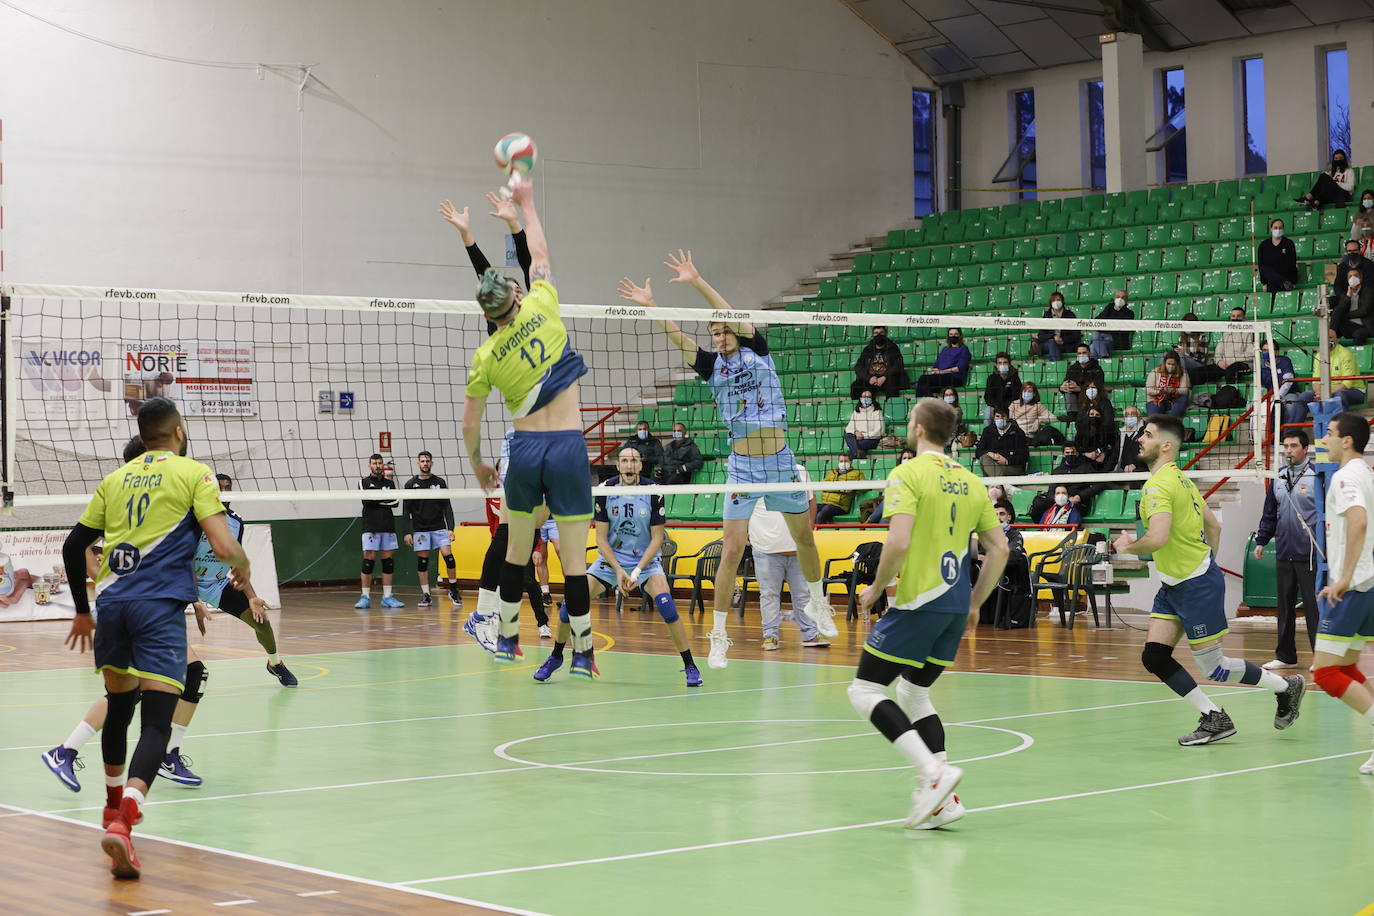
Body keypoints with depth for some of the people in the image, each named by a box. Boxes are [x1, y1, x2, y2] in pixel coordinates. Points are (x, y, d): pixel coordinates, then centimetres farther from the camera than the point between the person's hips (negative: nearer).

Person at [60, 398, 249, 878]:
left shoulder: (115, 479, 18)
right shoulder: (194, 474, 3)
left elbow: (73, 546, 20)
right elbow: (225, 547, -8)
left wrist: (83, 611, 31)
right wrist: (243, 568, 14)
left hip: (110, 602, 5)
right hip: (160, 605, -5)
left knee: (118, 705, 26)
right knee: (157, 722, -10)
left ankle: (116, 800, 45)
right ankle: (123, 821, -31)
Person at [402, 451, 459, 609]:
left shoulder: (440, 482, 5)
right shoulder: (410, 484, 4)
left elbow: (447, 507, 4)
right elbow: (406, 511, 4)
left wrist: (450, 528, -4)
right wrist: (407, 532, -2)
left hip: (439, 527, 0)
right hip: (419, 529, 0)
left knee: (448, 555, -11)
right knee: (422, 561, 0)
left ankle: (453, 590, 3)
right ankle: (426, 596, 7)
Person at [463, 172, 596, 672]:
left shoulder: (485, 356, 1)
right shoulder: (542, 309, -4)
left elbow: (470, 424, 5)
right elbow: (540, 253, 14)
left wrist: (477, 463, 23)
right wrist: (526, 202, 23)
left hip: (524, 448, 2)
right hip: (568, 446, -2)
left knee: (517, 548, 17)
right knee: (574, 555, 0)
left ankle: (507, 638, 26)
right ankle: (581, 651, 2)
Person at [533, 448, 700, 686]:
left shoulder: (653, 492, -13)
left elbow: (657, 538, -9)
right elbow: (601, 537, -6)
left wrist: (637, 571, -20)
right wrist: (618, 570, -18)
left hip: (645, 559, -2)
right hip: (610, 559, 2)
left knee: (664, 601, -28)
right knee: (571, 601, -12)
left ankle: (689, 666, -18)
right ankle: (555, 657, 12)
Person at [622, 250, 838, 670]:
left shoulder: (757, 350, 0)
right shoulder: (713, 366, 3)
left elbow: (734, 318, -15)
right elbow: (680, 338, -11)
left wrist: (698, 282, -25)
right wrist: (650, 305, -24)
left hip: (780, 461, 0)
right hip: (742, 466, 0)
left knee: (804, 537, 15)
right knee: (732, 550, -9)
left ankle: (818, 603, 40)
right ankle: (718, 636, -4)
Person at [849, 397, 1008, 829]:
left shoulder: (907, 474, -8)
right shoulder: (969, 481, 13)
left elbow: (898, 542, -20)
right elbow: (999, 548, 14)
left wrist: (876, 588, -5)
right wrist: (974, 604, 21)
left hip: (918, 602, -8)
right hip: (955, 604, 8)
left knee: (865, 690, 0)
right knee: (913, 693, 18)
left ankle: (933, 771, -16)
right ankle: (942, 799, 7)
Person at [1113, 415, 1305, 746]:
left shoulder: (1158, 485, -19)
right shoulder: (1181, 479, 11)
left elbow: (1158, 539, -32)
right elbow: (1213, 525, 19)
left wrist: (1127, 546, -13)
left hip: (1197, 584, -10)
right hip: (1173, 584, 10)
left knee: (1212, 667, 0)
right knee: (1154, 657, 2)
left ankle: (1287, 686, 18)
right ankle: (1214, 718, 9)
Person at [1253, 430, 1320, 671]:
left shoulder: (1317, 476, -5)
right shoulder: (1278, 479, 13)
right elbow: (1270, 513, 20)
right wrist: (1261, 541, 14)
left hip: (1309, 554, -6)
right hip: (1283, 553, 6)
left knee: (1313, 606, -3)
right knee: (1285, 607, 10)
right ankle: (1285, 656, 18)